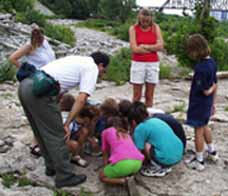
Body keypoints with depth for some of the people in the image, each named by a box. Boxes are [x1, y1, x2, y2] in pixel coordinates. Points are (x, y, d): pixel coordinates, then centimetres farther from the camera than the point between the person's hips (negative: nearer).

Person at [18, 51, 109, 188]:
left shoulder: (77, 60, 29)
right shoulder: (92, 68, 5)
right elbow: (81, 100, -6)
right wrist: (67, 124, -2)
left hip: (26, 85, 9)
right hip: (40, 91, -9)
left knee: (42, 132, 22)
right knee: (56, 135, 3)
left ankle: (52, 166, 37)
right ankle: (65, 176, 14)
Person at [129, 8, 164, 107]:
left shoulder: (155, 27, 4)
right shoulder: (133, 29, -2)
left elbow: (160, 45, -6)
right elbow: (134, 48, -11)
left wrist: (144, 46, -10)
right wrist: (153, 48, -7)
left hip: (153, 64, 2)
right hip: (138, 63, -1)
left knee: (149, 96, 6)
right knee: (137, 96, 1)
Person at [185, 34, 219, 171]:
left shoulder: (201, 68, -27)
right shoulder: (212, 62, -1)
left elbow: (206, 91, -23)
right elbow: (215, 85, 8)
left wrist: (212, 87, -2)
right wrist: (212, 103, 15)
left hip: (199, 104, -8)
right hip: (207, 103, 8)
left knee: (199, 130, 5)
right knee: (205, 126, 27)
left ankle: (199, 161, 17)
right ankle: (212, 152, 41)